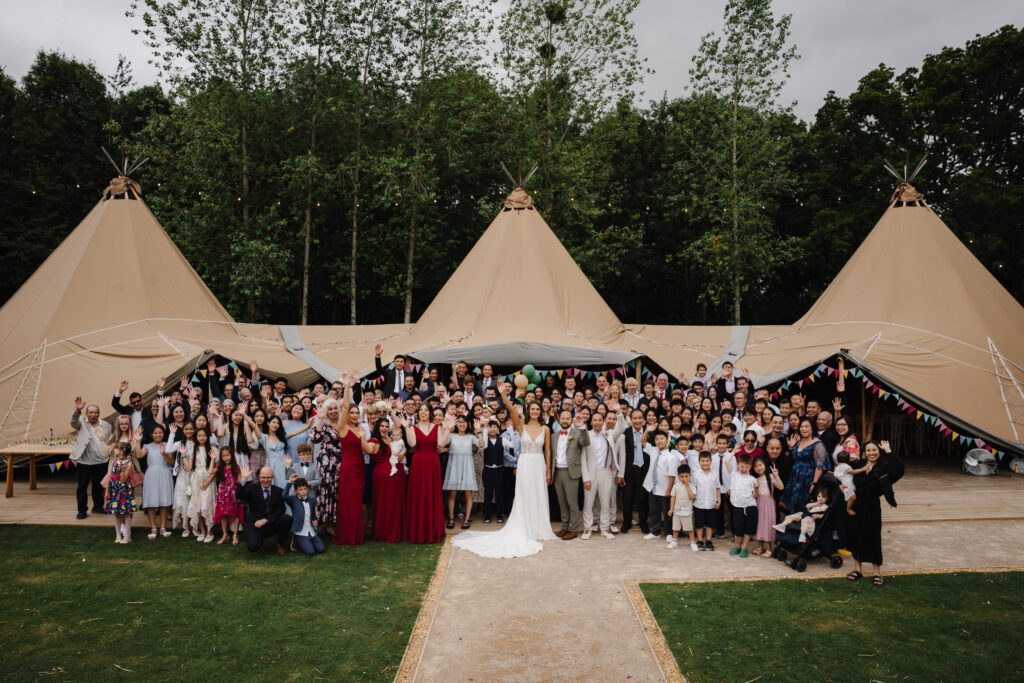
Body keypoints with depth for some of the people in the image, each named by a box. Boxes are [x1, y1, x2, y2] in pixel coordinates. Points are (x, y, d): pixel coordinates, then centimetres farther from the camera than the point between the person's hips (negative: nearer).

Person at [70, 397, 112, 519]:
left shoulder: (106, 425, 7)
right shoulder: (82, 424, -2)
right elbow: (74, 421, -24)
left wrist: (110, 454, 6)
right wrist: (77, 410, -43)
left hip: (102, 462, 3)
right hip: (84, 463, -3)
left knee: (98, 486, 14)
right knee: (82, 486, 3)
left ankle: (98, 507, 27)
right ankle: (82, 510, 14)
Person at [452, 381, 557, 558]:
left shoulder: (545, 429, 4)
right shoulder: (521, 426, -1)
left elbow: (547, 451, 5)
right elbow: (511, 410, -15)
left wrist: (548, 471, 4)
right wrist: (503, 394, -29)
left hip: (539, 465, 1)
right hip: (525, 464, -1)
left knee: (539, 498, 6)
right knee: (524, 498, 3)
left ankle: (539, 530, 18)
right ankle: (526, 530, 13)